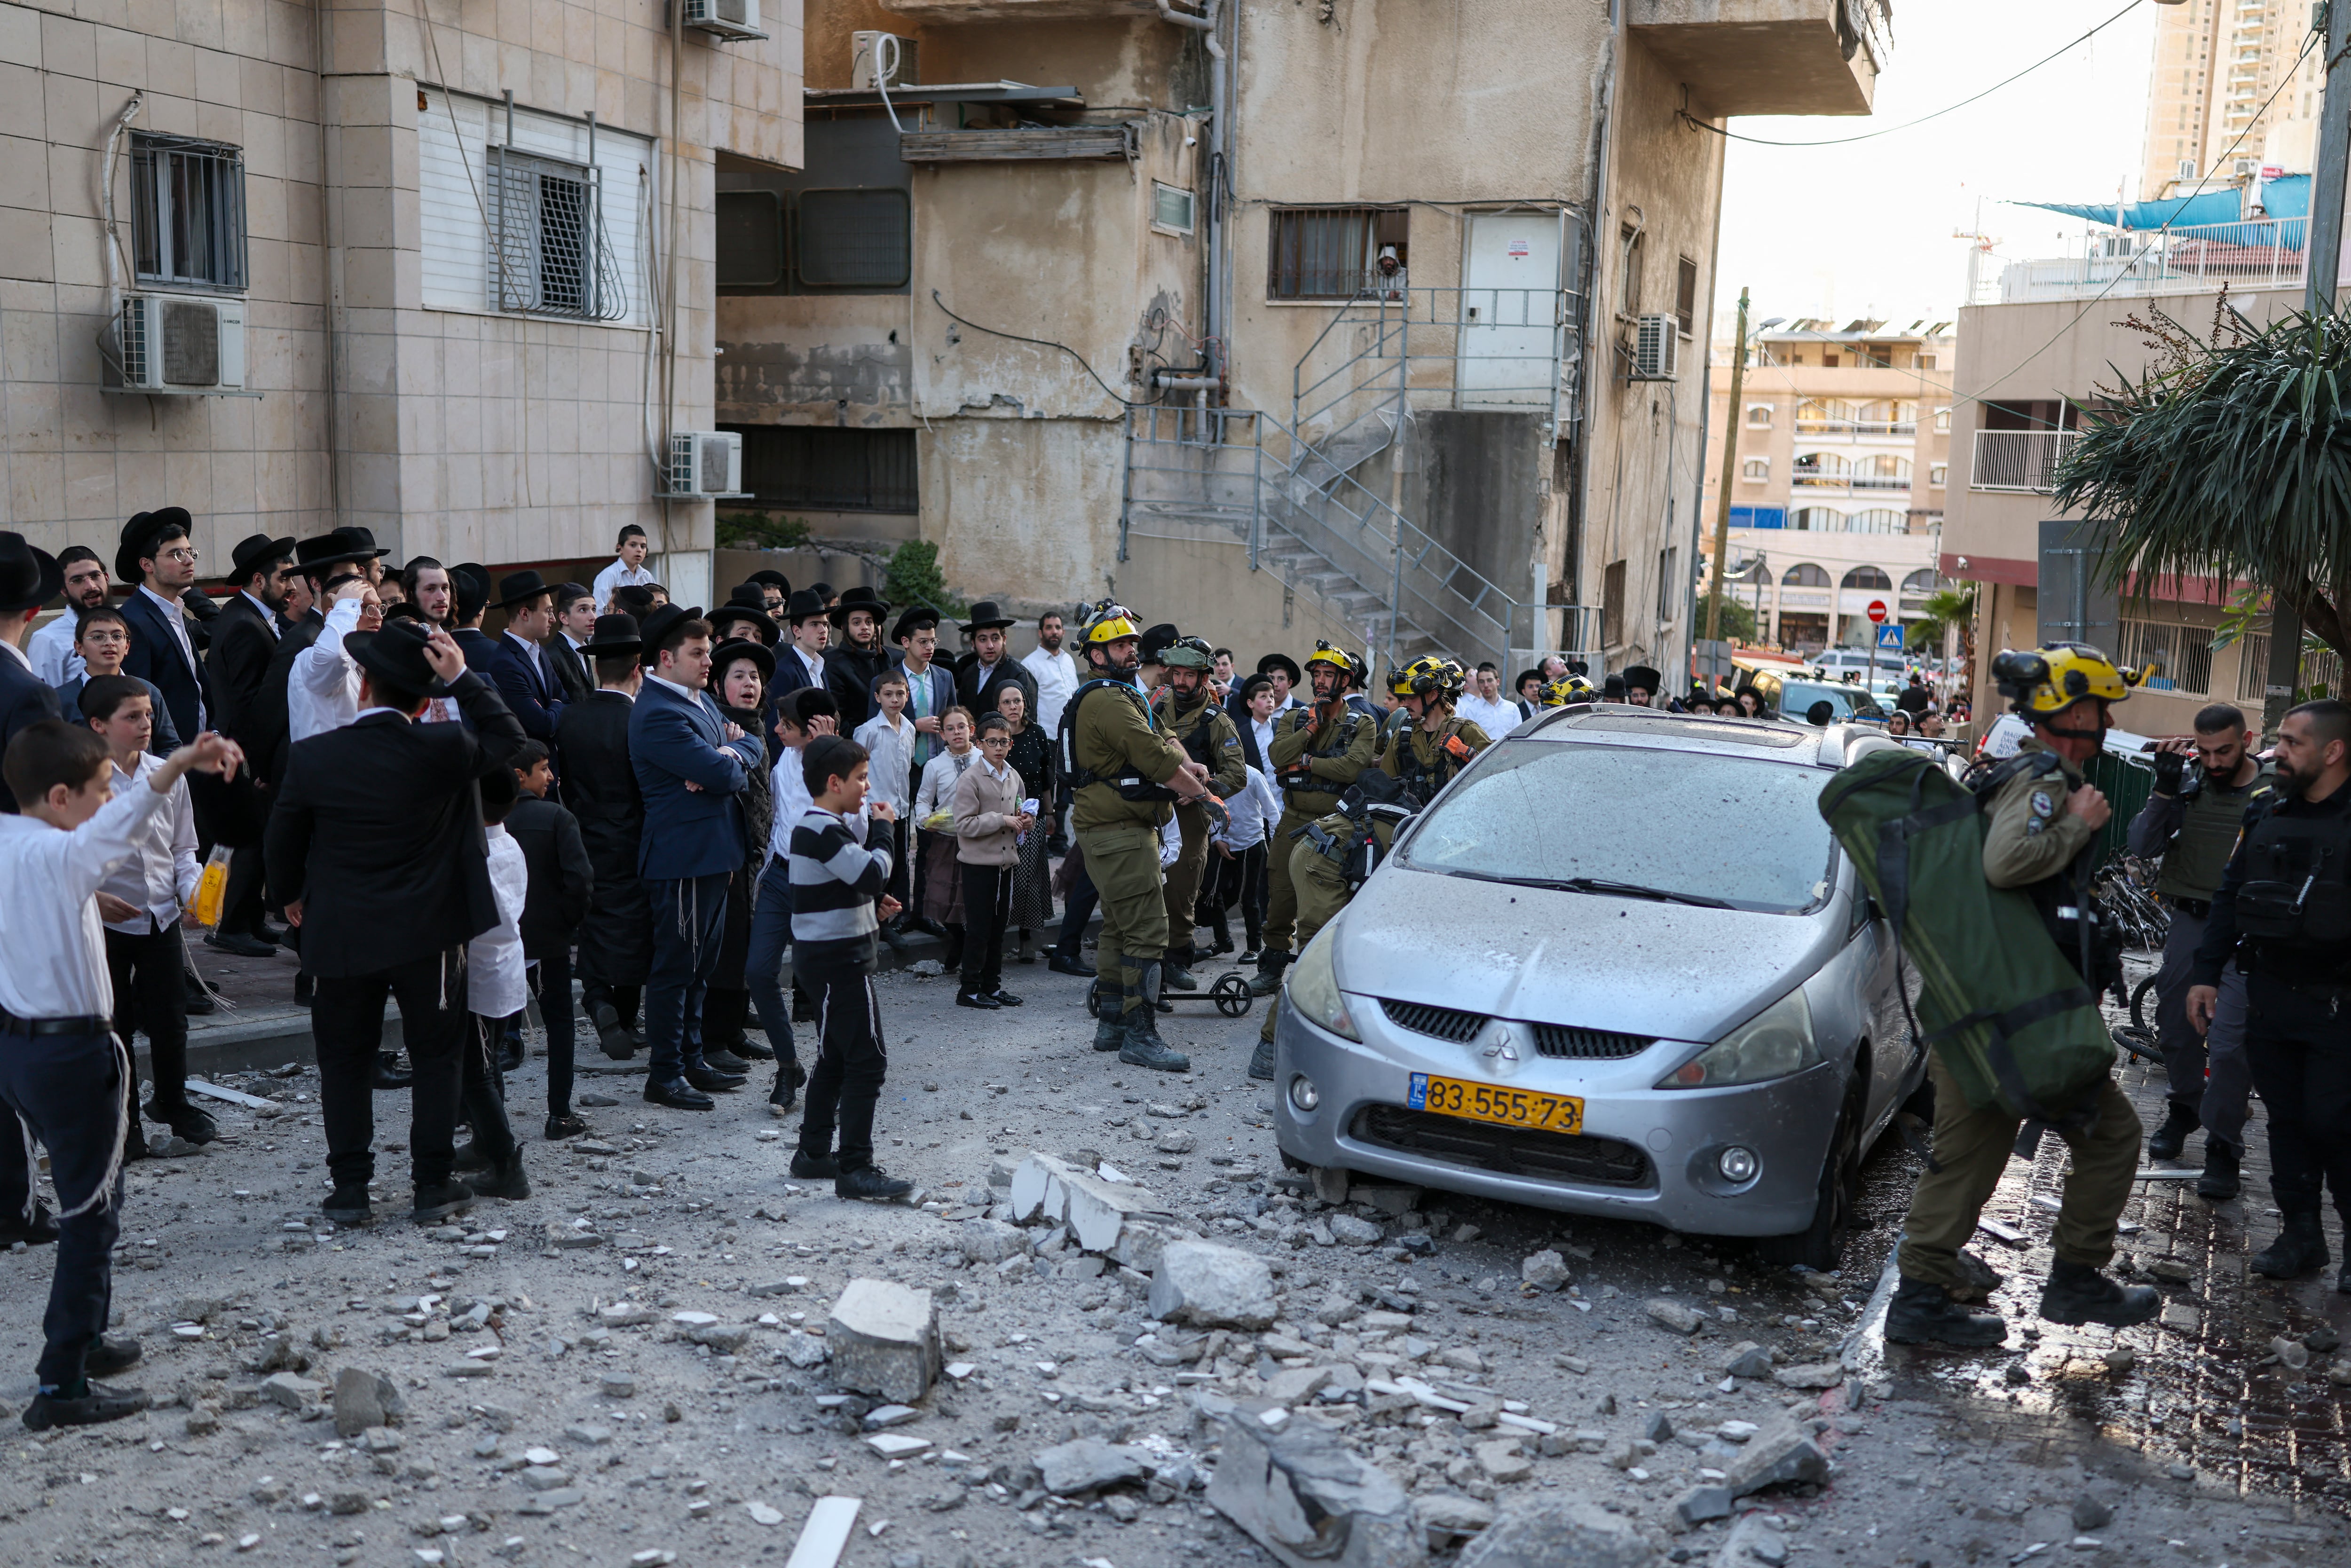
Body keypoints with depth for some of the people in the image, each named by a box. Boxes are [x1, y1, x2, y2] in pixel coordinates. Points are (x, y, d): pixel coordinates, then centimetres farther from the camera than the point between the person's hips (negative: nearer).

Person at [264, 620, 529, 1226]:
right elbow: (509, 738, 7)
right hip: (427, 934, -1)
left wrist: (290, 896, 23)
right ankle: (433, 1183, 13)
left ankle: (349, 1188, 16)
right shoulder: (442, 751, -12)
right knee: (436, 1056, 11)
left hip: (341, 936, 1)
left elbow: (282, 842, 4)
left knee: (346, 1062, 12)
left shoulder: (311, 757, -7)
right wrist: (462, 677, 0)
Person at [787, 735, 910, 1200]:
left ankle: (814, 1153, 26)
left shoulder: (819, 826, 14)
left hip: (823, 954, 11)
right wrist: (883, 829, -12)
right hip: (838, 958, -11)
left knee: (834, 1058, 18)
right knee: (867, 1062, -9)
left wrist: (874, 904, 7)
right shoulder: (825, 831, -19)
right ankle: (855, 1169, -8)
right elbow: (873, 874, -27)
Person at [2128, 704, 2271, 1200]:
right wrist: (2165, 788, -14)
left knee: (2230, 1043, -11)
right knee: (2176, 1030, 15)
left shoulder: (2275, 793, -6)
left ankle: (2224, 1149, 2)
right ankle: (2183, 1110, 40)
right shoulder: (2188, 786, 3)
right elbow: (2144, 846, -5)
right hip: (2189, 921, 4)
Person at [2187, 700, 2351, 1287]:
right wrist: (2206, 973, 8)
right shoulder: (2267, 814, 8)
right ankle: (2300, 1233, 21)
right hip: (2269, 995, 5)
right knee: (2286, 1118, 11)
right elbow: (2230, 896, 12)